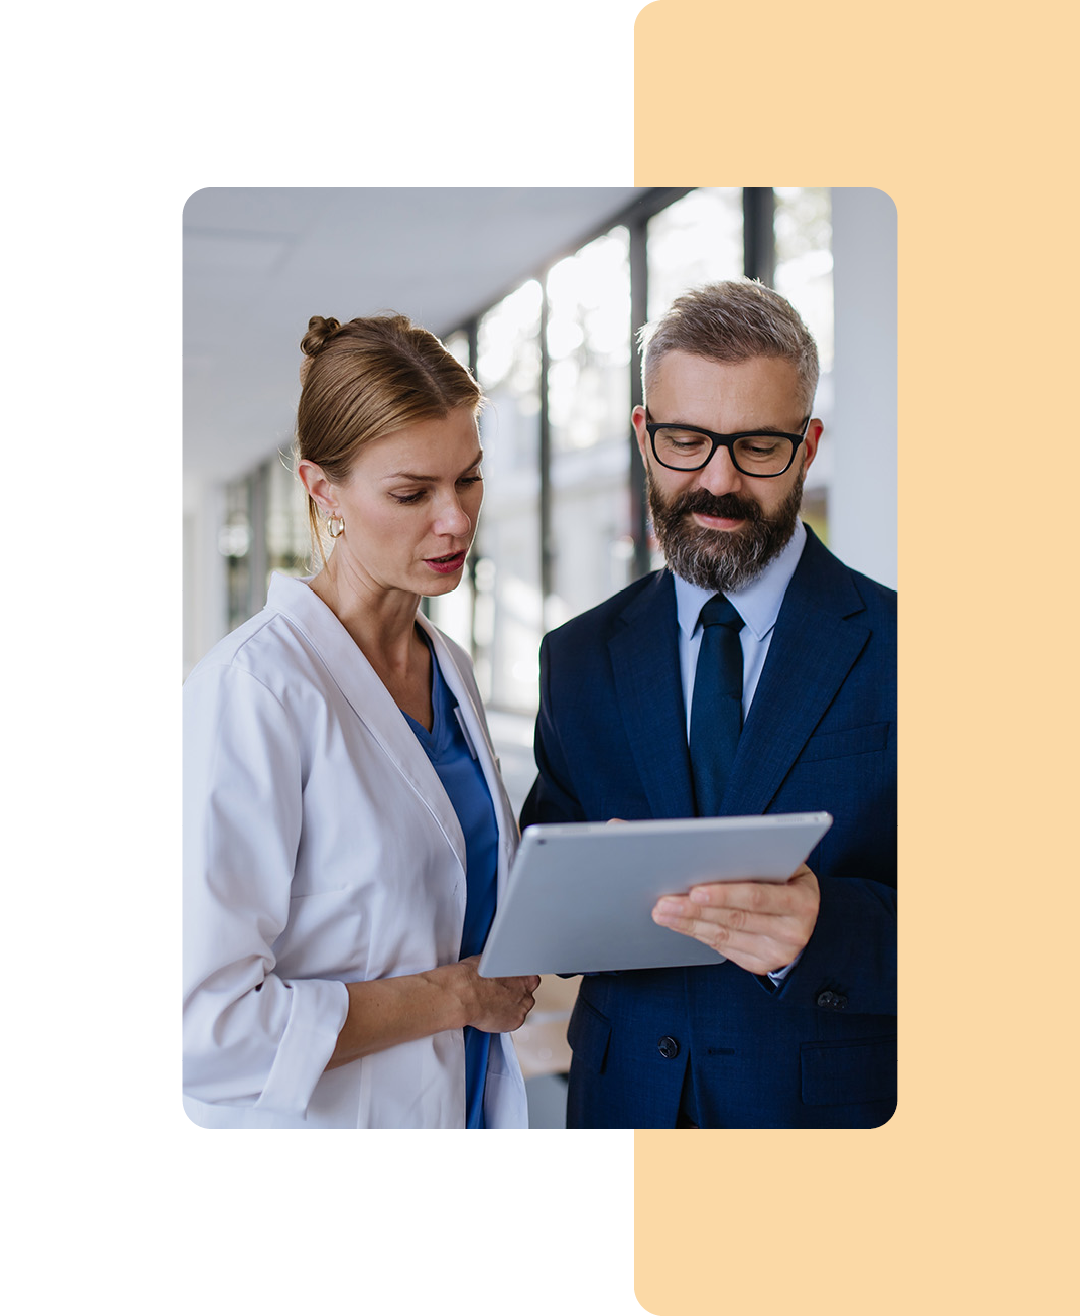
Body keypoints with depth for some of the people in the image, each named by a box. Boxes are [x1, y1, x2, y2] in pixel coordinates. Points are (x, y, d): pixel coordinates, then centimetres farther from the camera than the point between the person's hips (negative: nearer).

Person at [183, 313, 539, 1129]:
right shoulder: (251, 688, -21)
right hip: (315, 1113, -7)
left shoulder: (449, 669, 4)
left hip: (471, 1094, 7)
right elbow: (204, 1025, -27)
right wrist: (455, 993, -18)